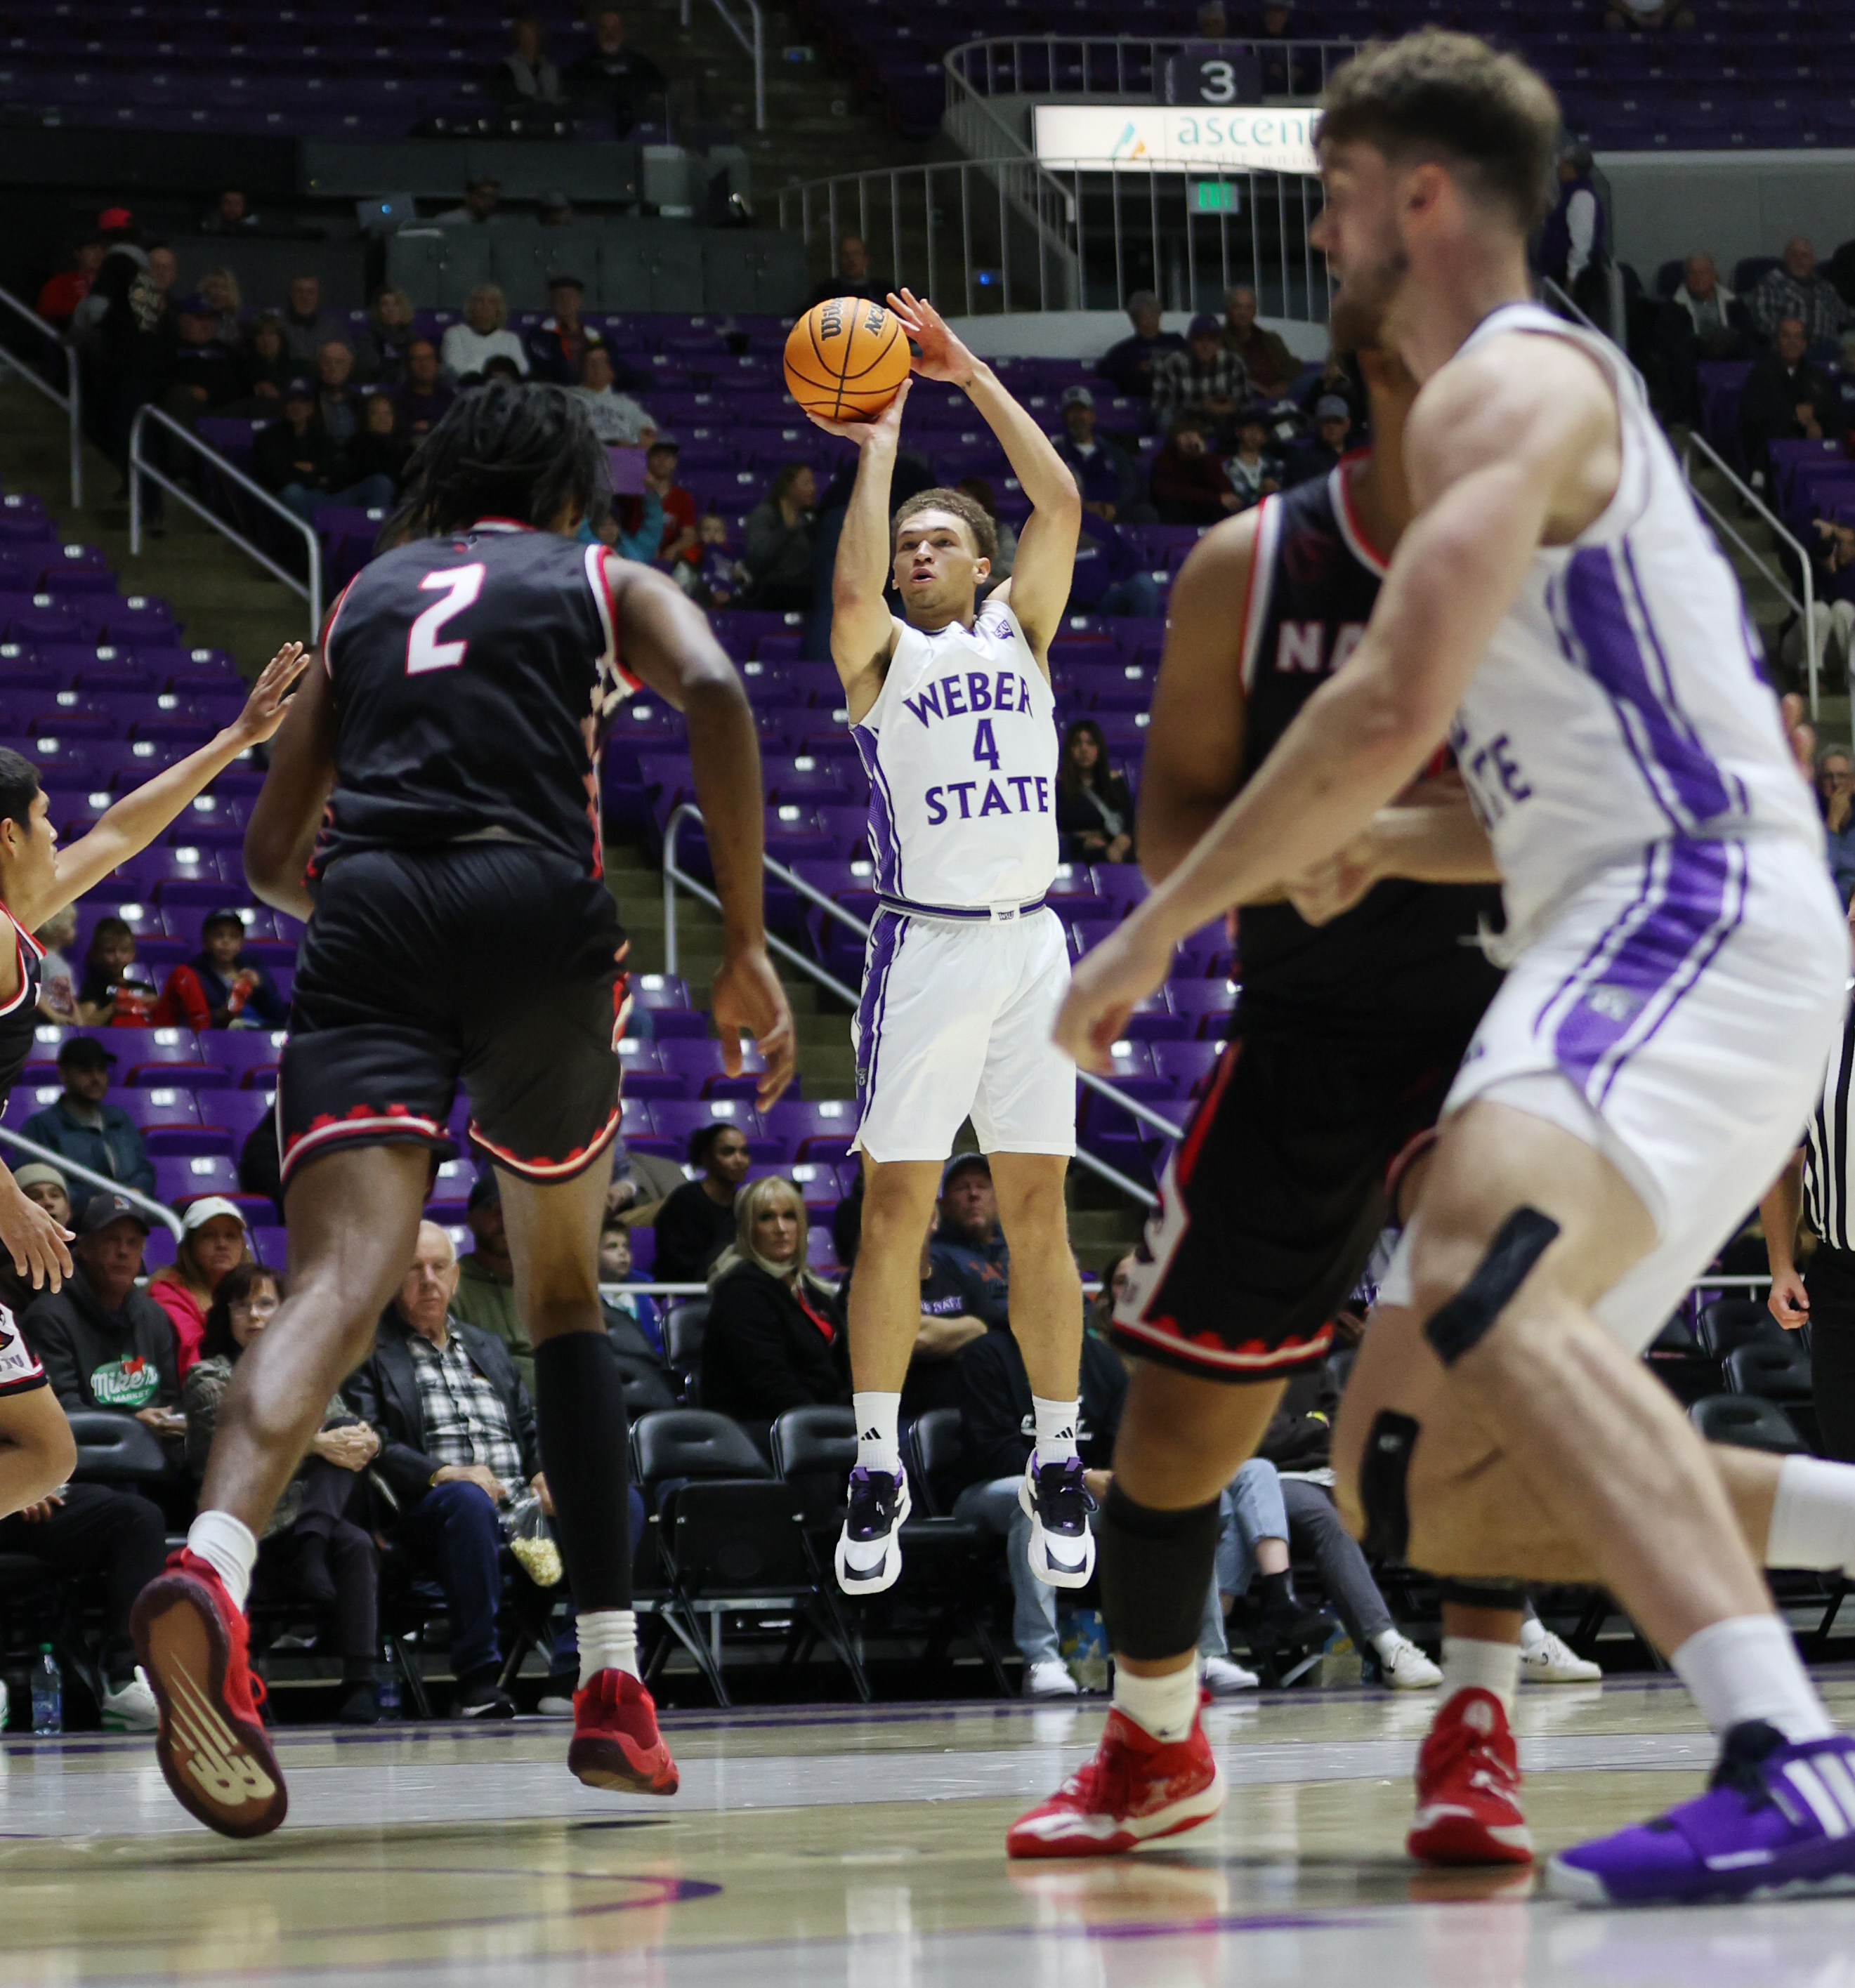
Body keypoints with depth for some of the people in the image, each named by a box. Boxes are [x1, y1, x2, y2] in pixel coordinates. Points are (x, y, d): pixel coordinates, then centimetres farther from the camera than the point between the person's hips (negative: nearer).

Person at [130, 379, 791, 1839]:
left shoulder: (369, 594, 29)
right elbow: (713, 690, -3)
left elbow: (272, 857, 27)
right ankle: (613, 1686, 16)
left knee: (341, 1279, -18)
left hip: (365, 914, 1)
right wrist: (744, 944, -2)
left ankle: (213, 1567, -49)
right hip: (537, 904, -1)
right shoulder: (607, 584, 21)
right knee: (564, 1292, 19)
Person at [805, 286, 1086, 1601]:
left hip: (1030, 945, 2)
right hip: (925, 948, -2)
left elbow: (1061, 504, 0)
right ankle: (879, 1468, 3)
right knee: (896, 1208, -4)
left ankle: (1060, 1465, 9)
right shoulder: (880, 655, 6)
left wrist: (969, 373, 1)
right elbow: (854, 585, -17)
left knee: (1039, 1207, 3)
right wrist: (880, 449, -8)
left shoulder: (1021, 631, 13)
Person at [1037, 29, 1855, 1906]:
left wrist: (1162, 922, -10)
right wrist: (1379, 849, 17)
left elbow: (1392, 704, -19)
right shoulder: (1540, 395, 27)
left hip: (1694, 916, -10)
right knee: (1413, 1484, 8)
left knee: (1478, 1298, -36)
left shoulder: (1509, 383, -6)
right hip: (1636, 930, 10)